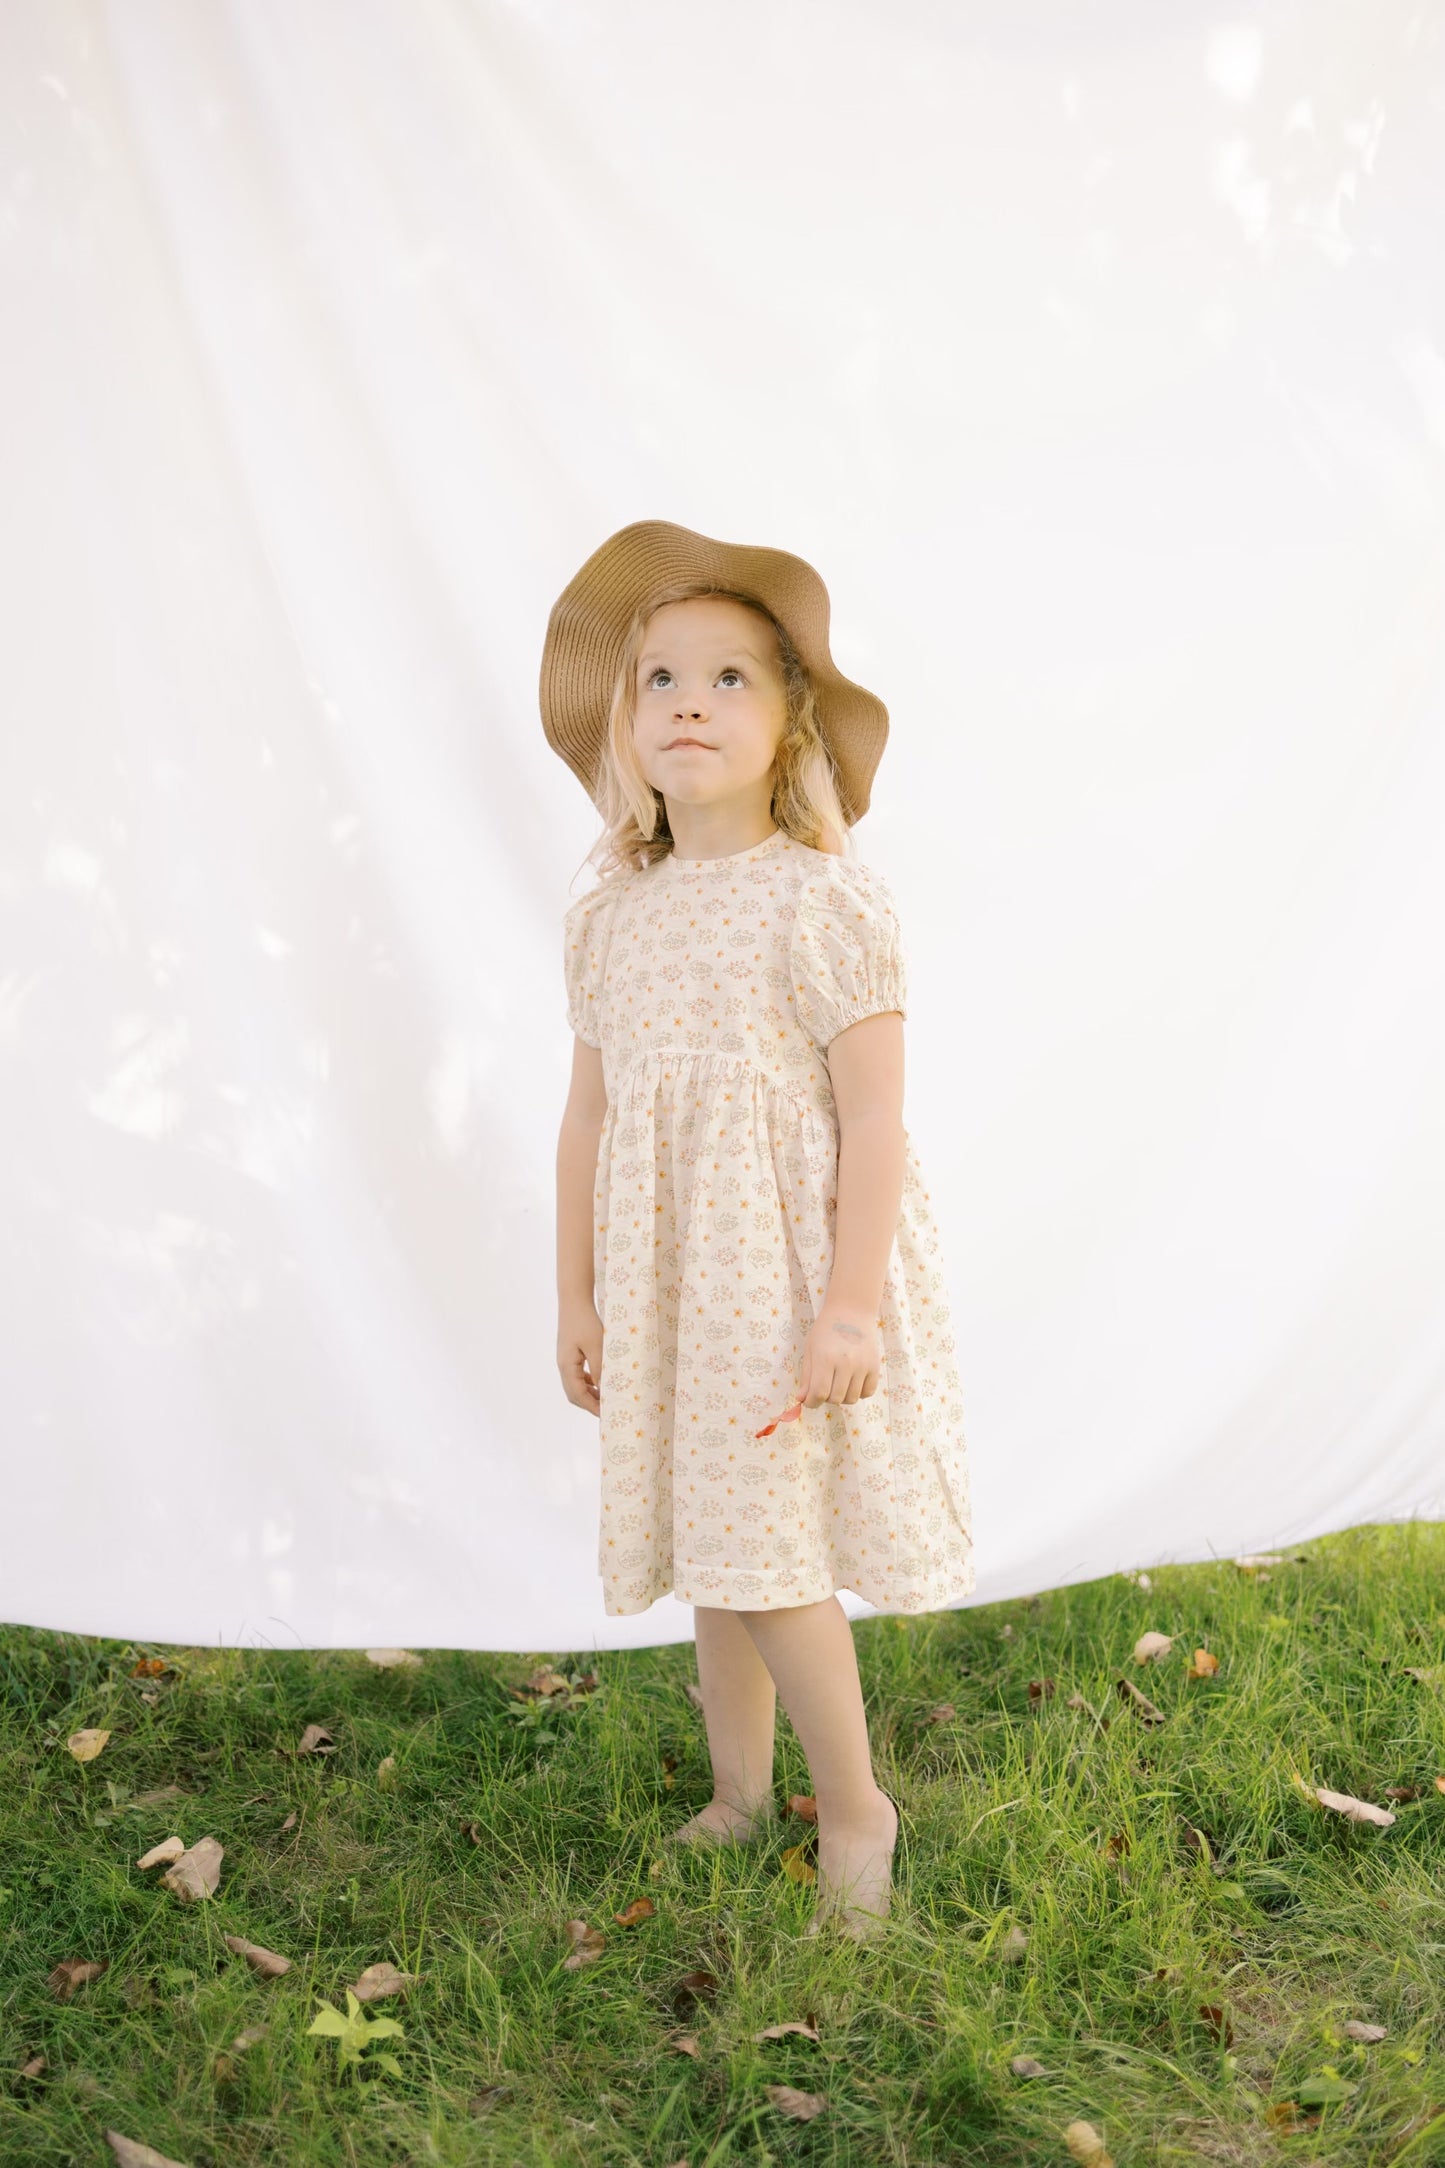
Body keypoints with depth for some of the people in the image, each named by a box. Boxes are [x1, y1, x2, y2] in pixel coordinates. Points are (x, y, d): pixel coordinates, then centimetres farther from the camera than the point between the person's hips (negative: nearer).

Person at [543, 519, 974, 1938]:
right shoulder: (611, 918, 6)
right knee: (710, 1550, 15)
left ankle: (854, 1809, 18)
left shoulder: (823, 901, -11)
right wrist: (576, 1297, 11)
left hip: (794, 1276, -6)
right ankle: (738, 1798, 34)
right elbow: (588, 1119, 11)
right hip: (668, 1286, 6)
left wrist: (851, 1305, -17)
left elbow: (876, 1117, -13)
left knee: (767, 1555, -6)